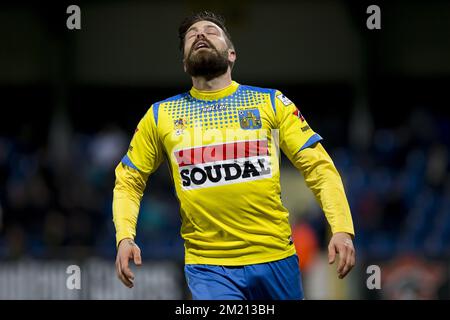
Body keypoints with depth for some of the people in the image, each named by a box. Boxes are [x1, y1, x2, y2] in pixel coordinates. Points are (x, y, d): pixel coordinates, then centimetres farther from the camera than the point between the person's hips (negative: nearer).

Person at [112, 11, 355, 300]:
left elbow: (319, 167, 2)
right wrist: (125, 238, -3)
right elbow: (129, 181, 15)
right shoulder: (160, 115, 8)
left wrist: (342, 228, -12)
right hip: (207, 265, -1)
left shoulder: (271, 103, 5)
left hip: (276, 257, 1)